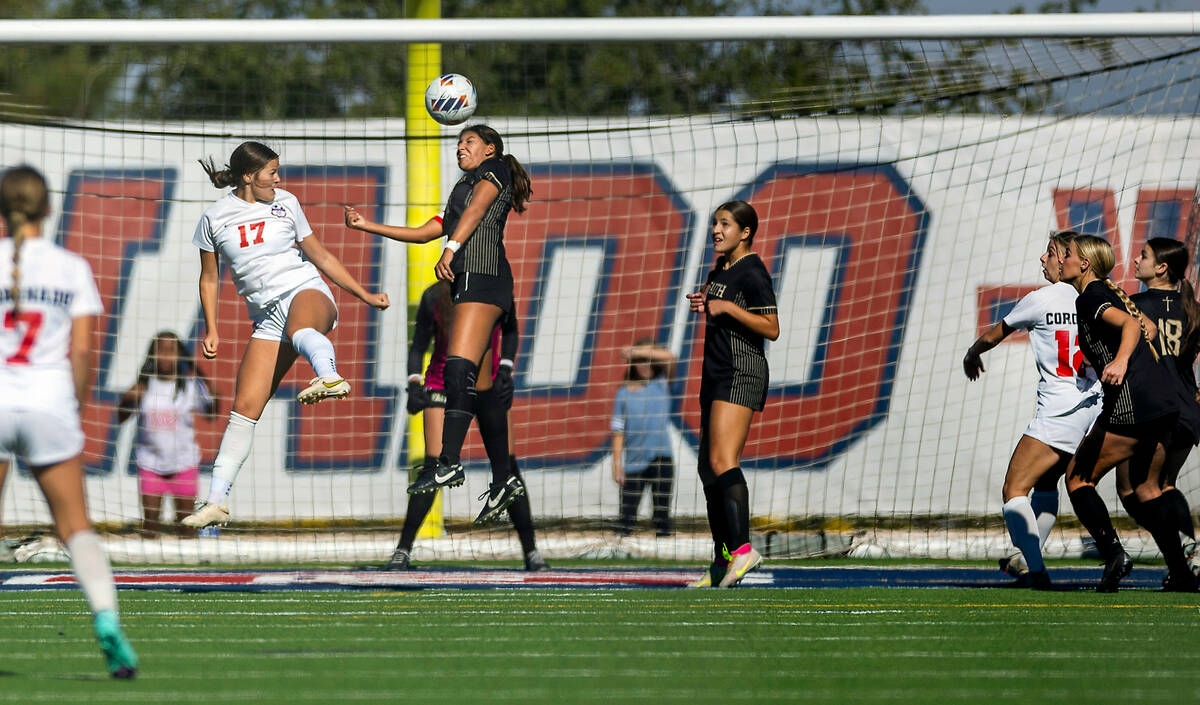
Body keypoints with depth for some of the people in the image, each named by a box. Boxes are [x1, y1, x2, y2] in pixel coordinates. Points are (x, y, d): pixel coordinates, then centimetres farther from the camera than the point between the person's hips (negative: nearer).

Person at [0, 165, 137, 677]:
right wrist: (77, 407, 12)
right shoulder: (72, 267, 4)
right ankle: (107, 621, -14)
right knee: (76, 527, 5)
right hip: (51, 402, 1)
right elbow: (81, 351, 1)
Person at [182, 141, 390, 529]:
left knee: (300, 329, -42)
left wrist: (364, 294, 14)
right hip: (267, 317, 2)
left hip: (306, 293, -2)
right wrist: (211, 330, 8)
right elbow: (209, 278, 16)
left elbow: (320, 255, 15)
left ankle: (329, 378, -73)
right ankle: (216, 501, -1)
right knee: (245, 409, -6)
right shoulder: (215, 217, 6)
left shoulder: (285, 203, 8)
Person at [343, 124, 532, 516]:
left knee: (459, 367, -22)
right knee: (482, 387, 2)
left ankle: (449, 463, -35)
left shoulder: (494, 169, 11)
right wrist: (366, 226, 34)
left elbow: (475, 210, -7)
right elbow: (422, 233, 37)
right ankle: (504, 480, -3)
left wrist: (452, 248, -22)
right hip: (469, 282, 9)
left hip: (482, 274, -9)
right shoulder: (462, 192, 36)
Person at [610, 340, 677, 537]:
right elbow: (618, 432, 2)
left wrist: (638, 351, -15)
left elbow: (669, 358, -12)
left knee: (662, 511, 3)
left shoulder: (661, 383, 6)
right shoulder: (624, 393, 4)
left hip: (661, 457, 0)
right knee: (627, 513, -2)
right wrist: (617, 465, -4)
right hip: (633, 462, 0)